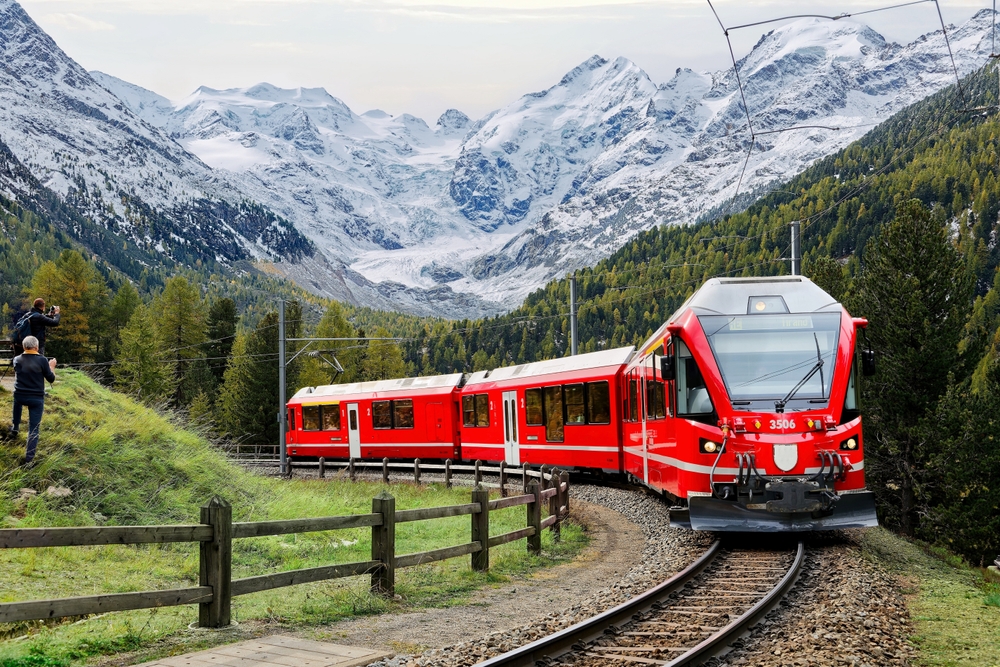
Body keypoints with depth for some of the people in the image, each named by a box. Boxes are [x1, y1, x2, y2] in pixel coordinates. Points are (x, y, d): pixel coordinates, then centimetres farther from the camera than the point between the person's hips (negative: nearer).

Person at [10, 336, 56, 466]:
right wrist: (51, 367, 14)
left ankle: (15, 428, 47)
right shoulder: (42, 360, -14)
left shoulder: (17, 360, -4)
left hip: (20, 396, 3)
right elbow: (51, 379, -4)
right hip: (37, 399, -3)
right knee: (34, 429, 4)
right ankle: (29, 459, 1)